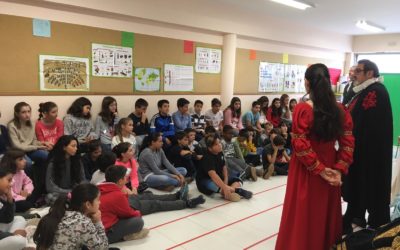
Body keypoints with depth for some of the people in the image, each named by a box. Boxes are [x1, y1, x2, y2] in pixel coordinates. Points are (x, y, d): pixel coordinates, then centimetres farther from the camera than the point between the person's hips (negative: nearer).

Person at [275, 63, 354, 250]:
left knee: (303, 214, 11)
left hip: (306, 171, -4)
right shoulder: (340, 110, -2)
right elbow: (347, 143, -3)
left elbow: (301, 146, -20)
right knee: (326, 212, 21)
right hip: (329, 168, 5)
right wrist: (339, 169, -4)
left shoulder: (302, 109, -17)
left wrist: (319, 169, -12)